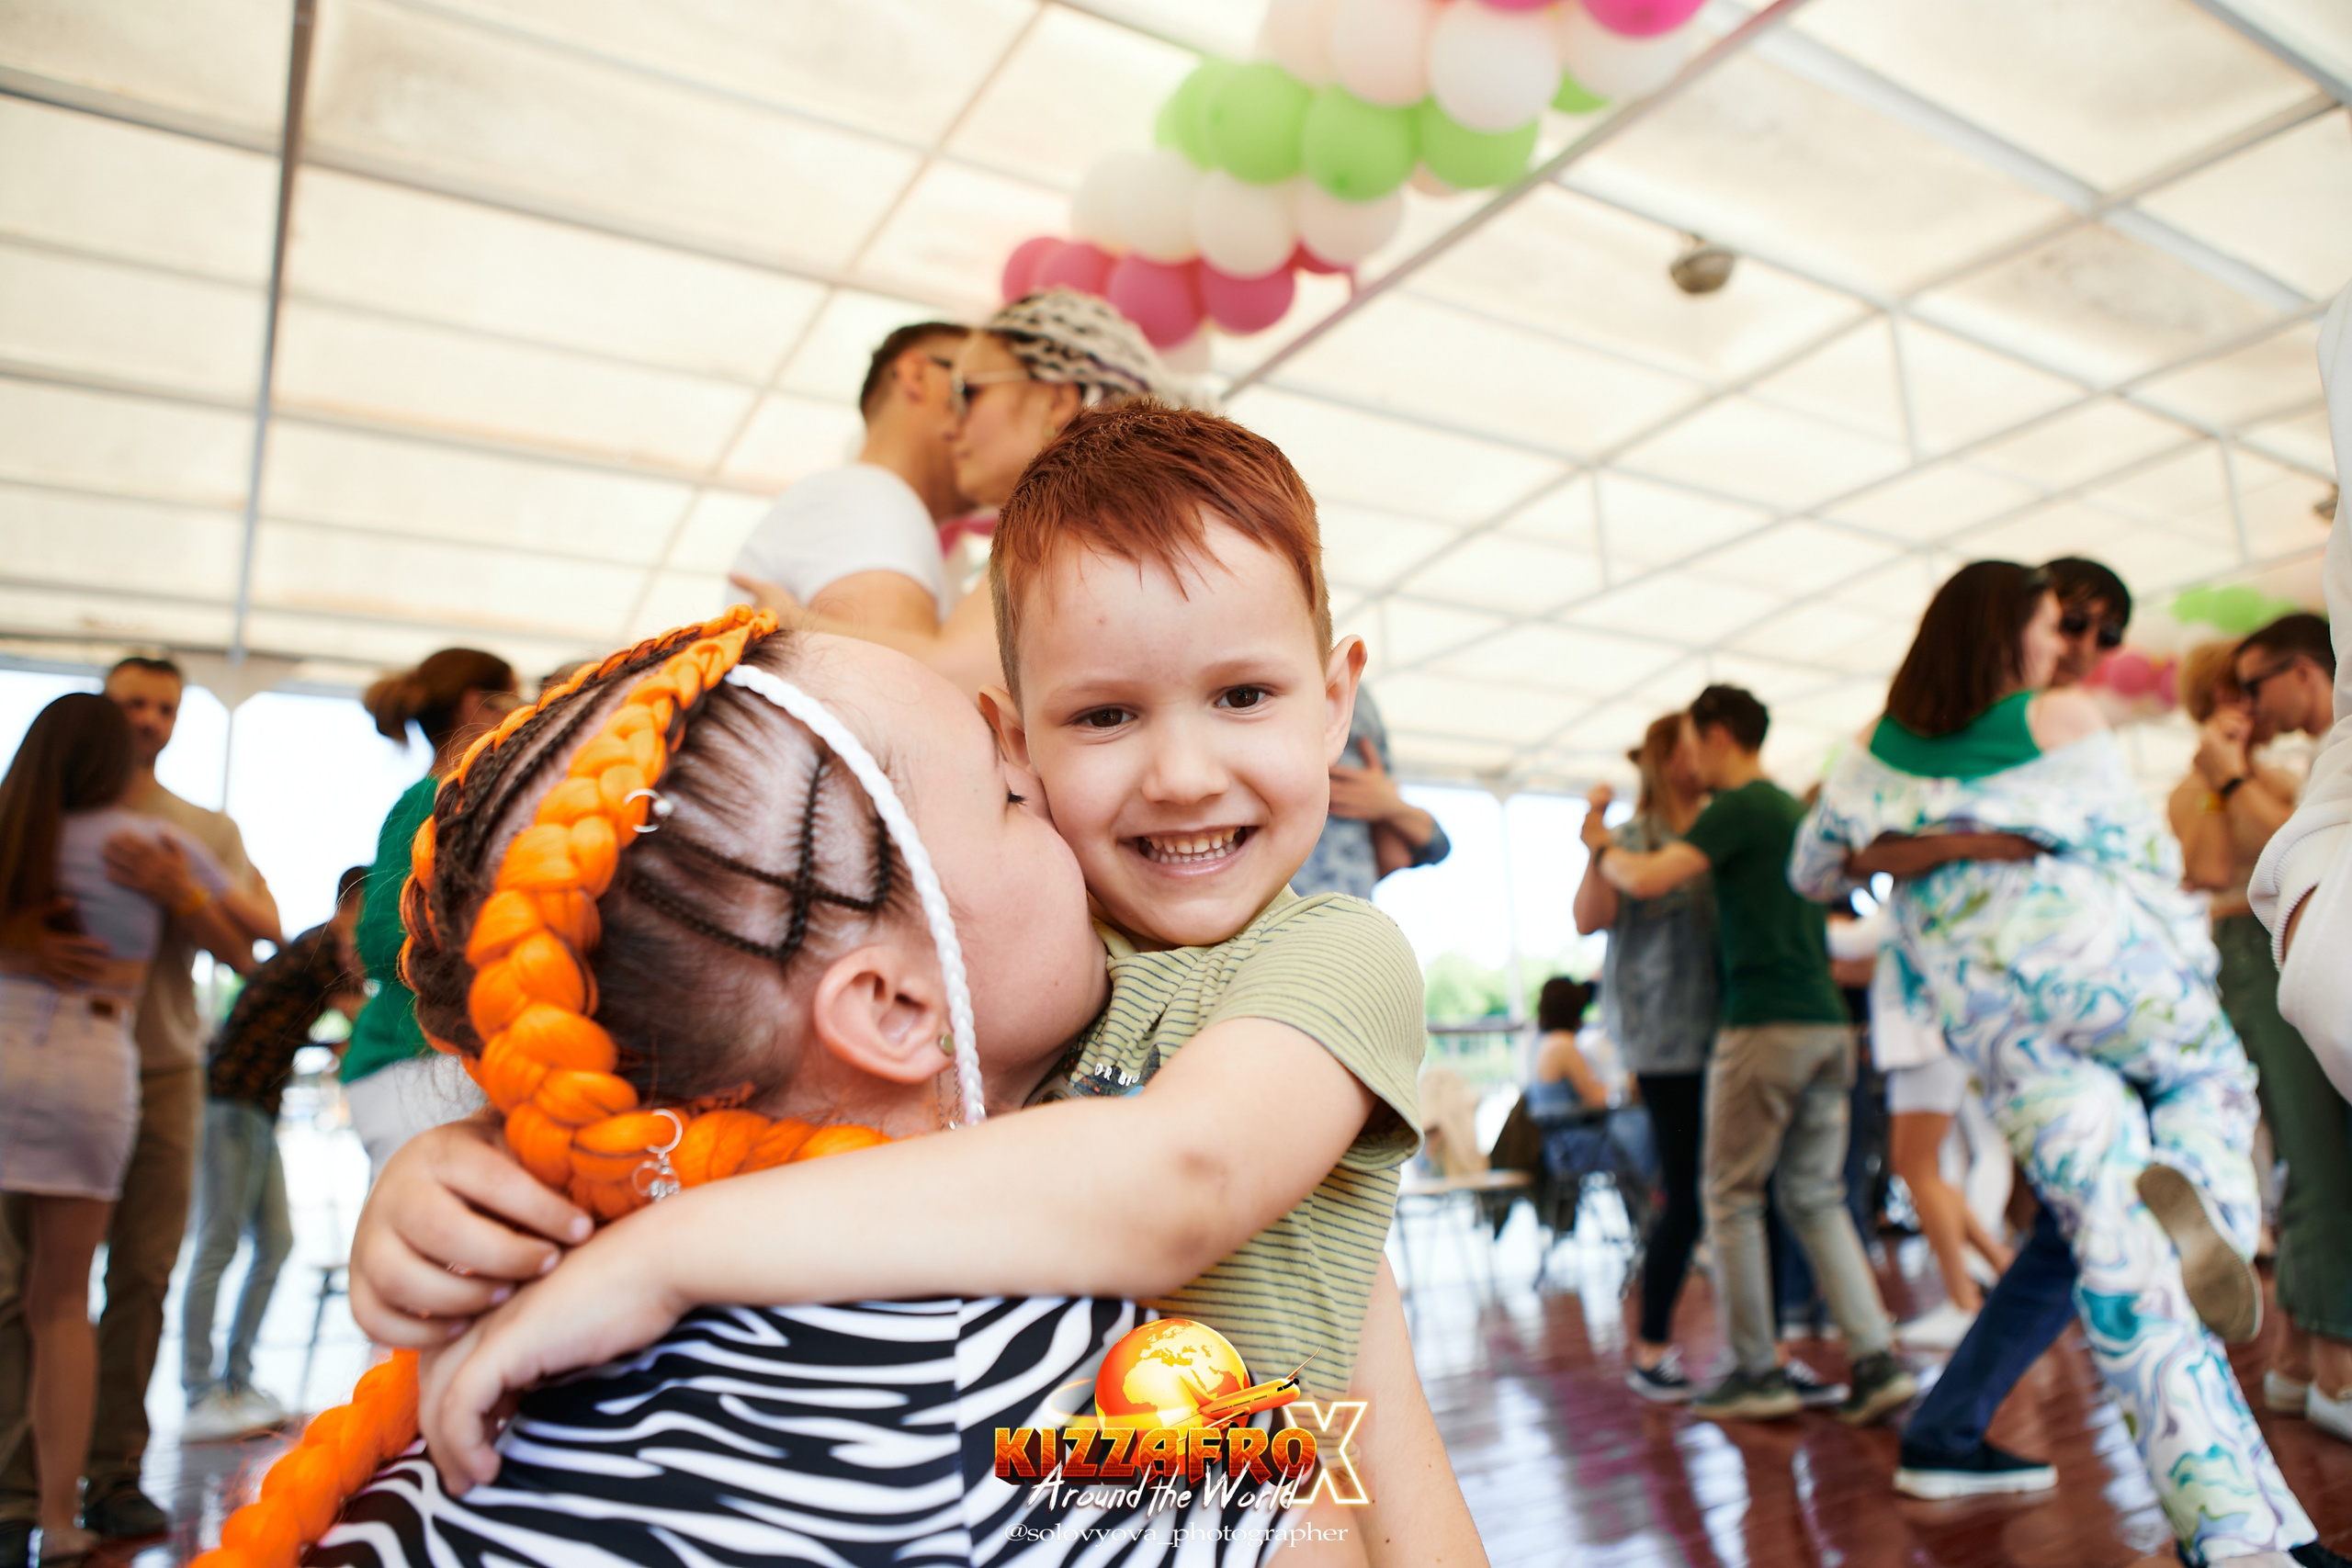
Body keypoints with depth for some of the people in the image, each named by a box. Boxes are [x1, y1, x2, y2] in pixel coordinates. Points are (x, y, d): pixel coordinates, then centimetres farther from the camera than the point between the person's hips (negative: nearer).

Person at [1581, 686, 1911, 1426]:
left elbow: (1648, 879, -19)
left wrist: (1601, 845, 3)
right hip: (1827, 1021, 8)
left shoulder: (1739, 809, -9)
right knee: (1817, 1198, 13)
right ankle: (1877, 1359, 7)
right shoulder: (1792, 809, 18)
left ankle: (1758, 1373, 6)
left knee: (1731, 1198, 2)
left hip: (1766, 1023, -8)